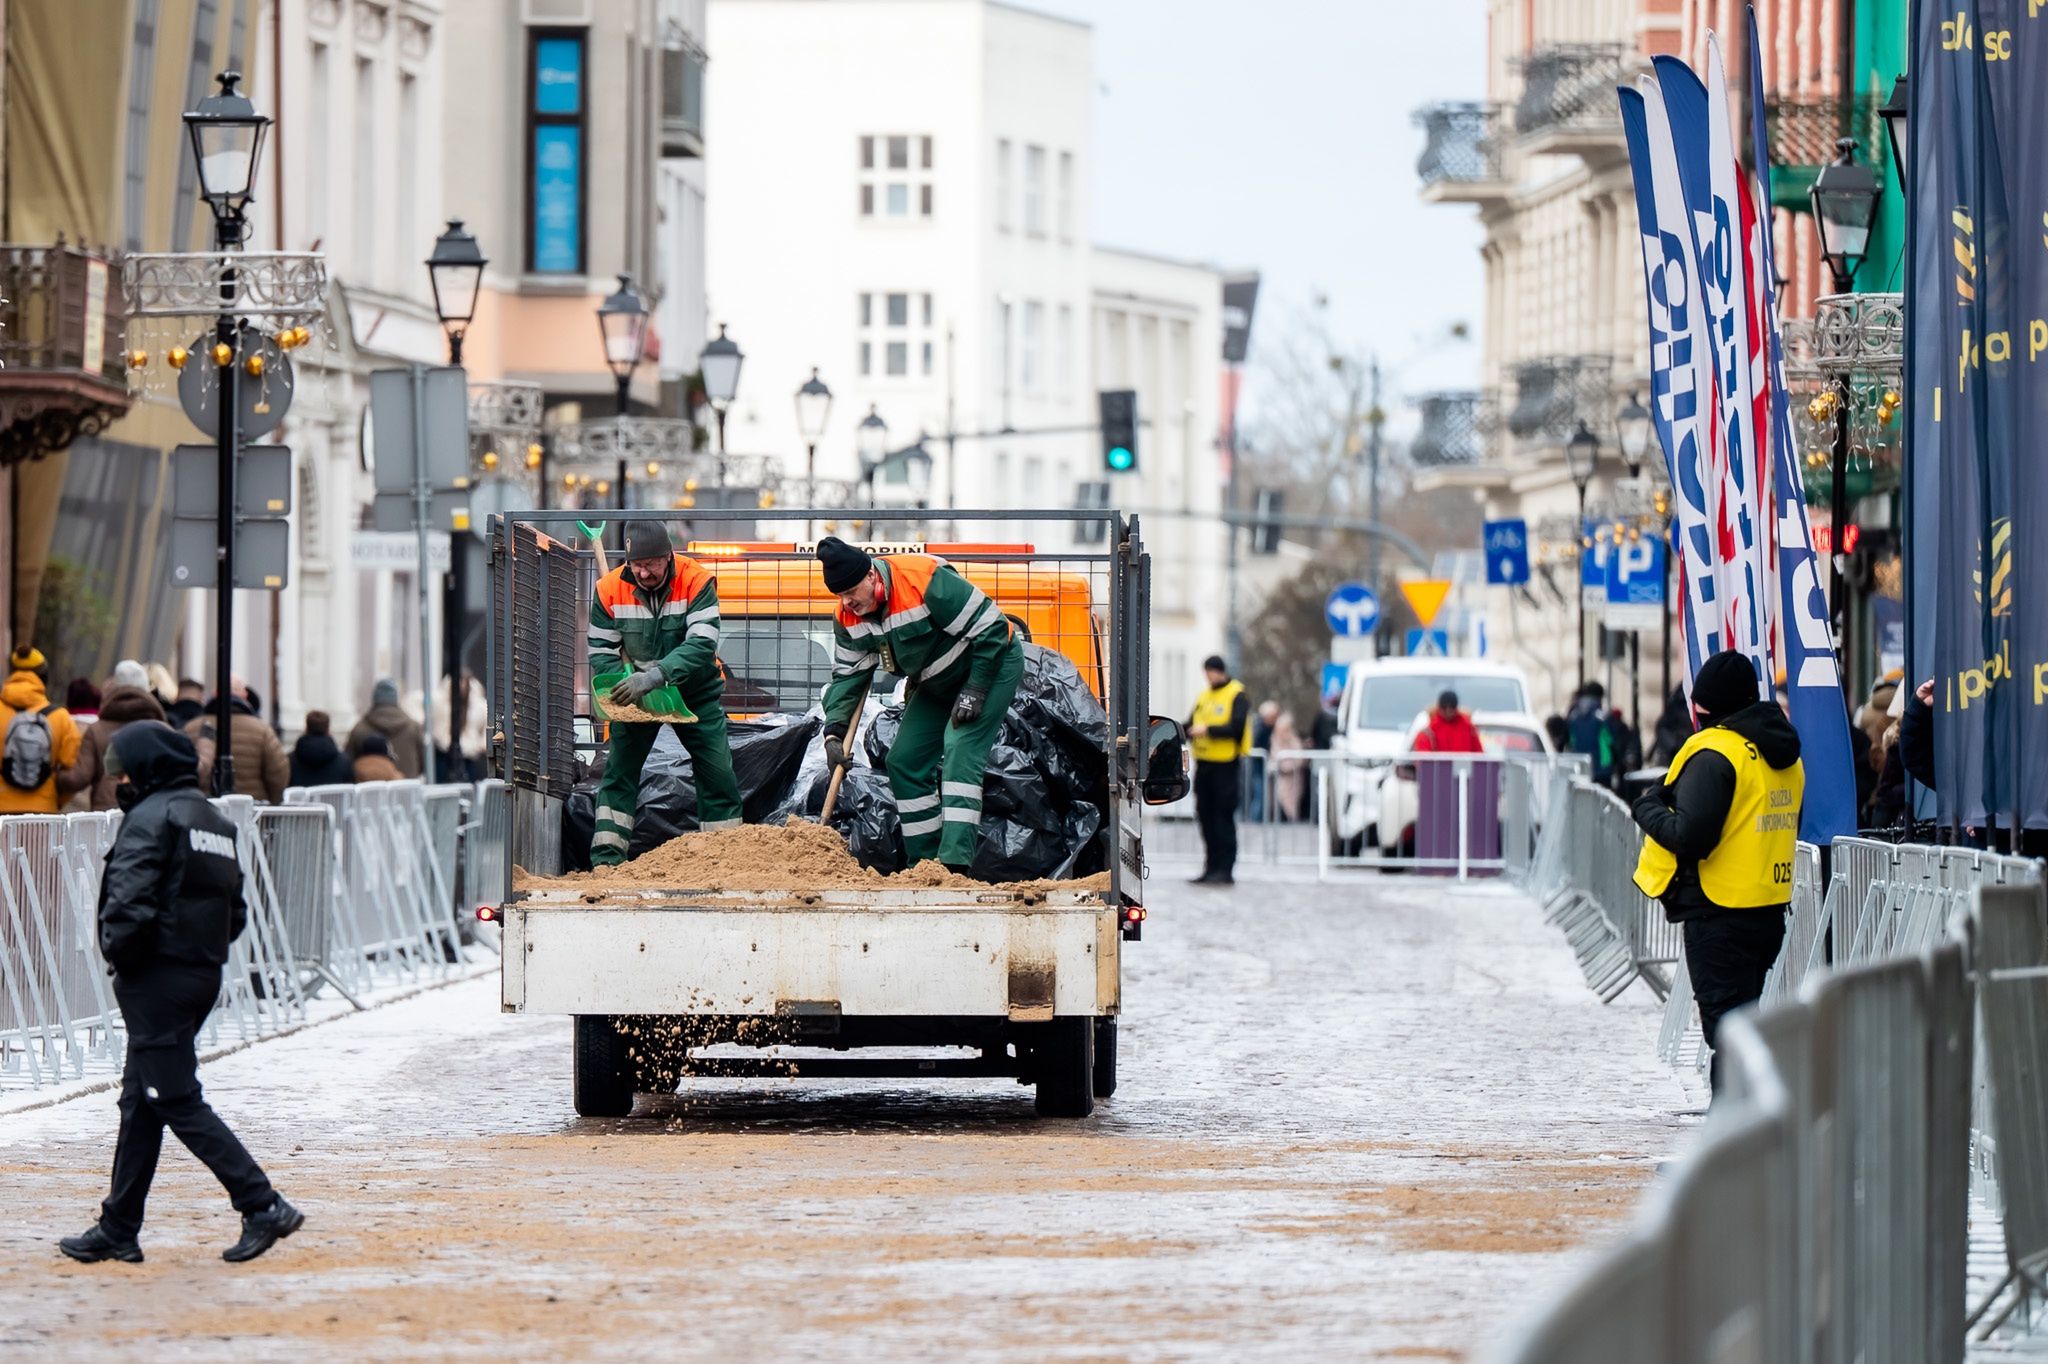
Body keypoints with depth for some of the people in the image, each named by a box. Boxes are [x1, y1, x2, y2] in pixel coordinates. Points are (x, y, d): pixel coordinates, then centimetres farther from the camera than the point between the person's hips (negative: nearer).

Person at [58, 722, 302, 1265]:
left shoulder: (152, 817, -12)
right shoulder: (215, 822, 16)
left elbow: (128, 903, -22)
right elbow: (236, 911, 16)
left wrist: (118, 955, -7)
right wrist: (202, 952, 13)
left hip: (157, 977, -9)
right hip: (204, 974, 9)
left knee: (177, 1100, -7)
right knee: (141, 1100, 14)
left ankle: (263, 1206, -14)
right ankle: (118, 1230, 19)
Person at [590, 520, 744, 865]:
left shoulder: (697, 582, -21)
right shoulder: (610, 589, -14)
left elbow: (701, 645, -30)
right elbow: (601, 651, -7)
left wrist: (653, 676, -41)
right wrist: (624, 685, -26)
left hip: (695, 693, -1)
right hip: (635, 694, 1)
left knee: (718, 775, -2)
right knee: (618, 773, -8)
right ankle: (605, 859, -7)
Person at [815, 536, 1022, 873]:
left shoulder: (925, 581, -33)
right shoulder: (848, 616, -10)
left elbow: (990, 629, -27)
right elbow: (848, 674, 0)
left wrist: (974, 691, -25)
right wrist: (834, 732, -13)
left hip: (991, 665, -8)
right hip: (937, 685, 8)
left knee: (960, 753, -24)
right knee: (904, 762, 2)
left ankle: (956, 861, -32)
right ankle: (925, 861, 10)